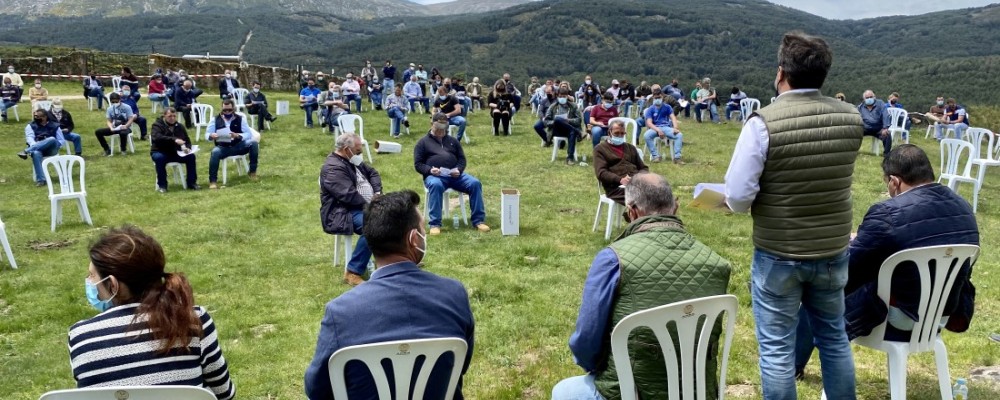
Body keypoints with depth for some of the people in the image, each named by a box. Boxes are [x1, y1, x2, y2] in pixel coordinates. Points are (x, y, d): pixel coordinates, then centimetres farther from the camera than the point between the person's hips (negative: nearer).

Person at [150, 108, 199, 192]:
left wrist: (187, 148, -10)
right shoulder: (157, 125, -7)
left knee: (191, 156, -18)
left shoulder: (179, 126, 9)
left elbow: (187, 140, 15)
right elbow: (157, 138, -27)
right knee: (159, 158, -36)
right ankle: (162, 185, -23)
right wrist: (174, 140, -39)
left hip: (176, 153, 4)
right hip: (160, 152, -4)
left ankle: (191, 183, -10)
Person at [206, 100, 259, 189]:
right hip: (223, 148, -1)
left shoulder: (240, 119, 2)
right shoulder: (216, 119, 4)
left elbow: (249, 134, -5)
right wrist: (211, 136, -24)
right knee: (215, 152, -35)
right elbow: (207, 133, 2)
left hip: (238, 146, 1)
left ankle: (252, 171, -11)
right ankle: (212, 181, -28)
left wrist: (238, 136, -25)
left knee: (254, 142, -24)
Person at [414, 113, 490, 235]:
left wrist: (458, 170, -7)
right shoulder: (423, 142, 12)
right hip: (434, 175, -3)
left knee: (475, 183, -22)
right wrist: (430, 170, -16)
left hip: (454, 174, 4)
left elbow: (462, 159, 17)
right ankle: (435, 224, -35)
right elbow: (418, 164, 6)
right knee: (435, 185, -40)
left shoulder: (453, 141, 22)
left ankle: (478, 220, -18)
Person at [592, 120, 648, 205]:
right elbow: (601, 172, -1)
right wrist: (620, 179, -17)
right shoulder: (600, 148, 14)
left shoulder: (630, 147, 30)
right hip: (616, 186, -5)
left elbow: (644, 168, 27)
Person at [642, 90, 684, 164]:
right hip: (655, 128, -2)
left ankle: (677, 157, -26)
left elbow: (673, 118, 1)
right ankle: (655, 156, -29)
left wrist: (675, 128, -21)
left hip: (666, 127, 2)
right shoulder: (650, 109, 5)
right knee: (646, 135, -35)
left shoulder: (667, 107, 12)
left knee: (679, 135, -26)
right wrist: (658, 130, -26)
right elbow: (649, 123, -8)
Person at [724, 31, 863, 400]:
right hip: (833, 251, 5)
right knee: (834, 337, 22)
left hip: (778, 256, -5)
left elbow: (737, 197, -18)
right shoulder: (852, 118, -4)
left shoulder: (764, 122, -20)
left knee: (776, 348, 8)